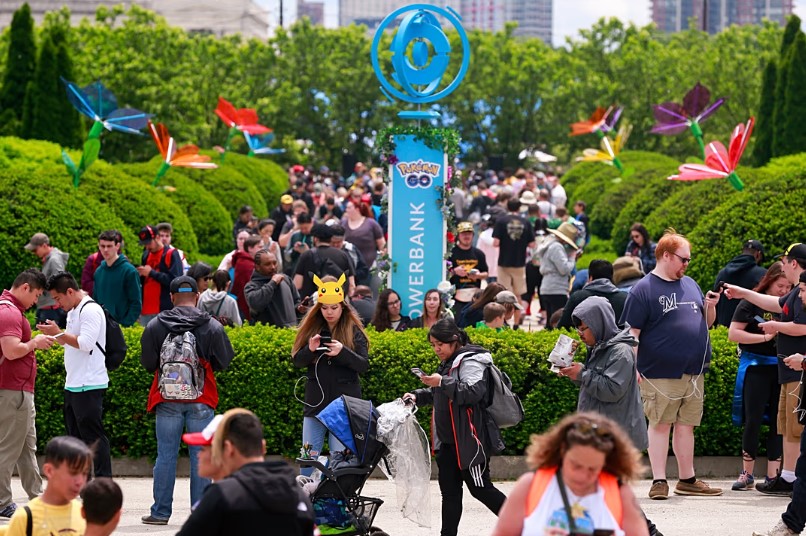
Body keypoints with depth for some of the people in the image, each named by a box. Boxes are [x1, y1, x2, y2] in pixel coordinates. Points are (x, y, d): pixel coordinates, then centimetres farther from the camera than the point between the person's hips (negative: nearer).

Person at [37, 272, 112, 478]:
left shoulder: (91, 310, -13)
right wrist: (54, 335, 7)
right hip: (73, 384, 10)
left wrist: (58, 333, -14)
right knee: (76, 436, 13)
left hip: (89, 386, -10)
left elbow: (85, 343, -23)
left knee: (93, 436, -8)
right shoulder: (73, 311, 17)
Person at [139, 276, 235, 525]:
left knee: (165, 455, 5)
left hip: (167, 401, 1)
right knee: (201, 456, 4)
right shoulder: (212, 327, -5)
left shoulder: (155, 326, -3)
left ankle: (160, 511, 6)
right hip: (201, 401, -1)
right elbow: (224, 361, 1)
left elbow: (147, 363, 1)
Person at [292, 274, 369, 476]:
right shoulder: (311, 328, 7)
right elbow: (297, 361, 6)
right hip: (315, 403, 3)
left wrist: (343, 352, -22)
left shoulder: (353, 330, 1)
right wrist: (310, 350, -15)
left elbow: (364, 365, -4)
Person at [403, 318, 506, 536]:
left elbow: (473, 392, -26)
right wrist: (418, 396, 13)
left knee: (479, 488, -3)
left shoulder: (470, 361, -12)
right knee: (449, 489, 10)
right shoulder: (448, 363, 18)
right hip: (448, 440, 10)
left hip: (469, 439, -10)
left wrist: (442, 382, -27)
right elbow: (441, 395, 30)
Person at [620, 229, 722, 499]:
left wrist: (710, 306, 3)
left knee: (686, 426, 11)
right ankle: (659, 481, 1)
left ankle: (687, 479, 19)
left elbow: (706, 323, 24)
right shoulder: (644, 290, -5)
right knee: (660, 425, -3)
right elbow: (631, 333, -8)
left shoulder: (690, 284, 16)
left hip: (693, 373, 6)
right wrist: (633, 369, -15)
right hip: (661, 374, -6)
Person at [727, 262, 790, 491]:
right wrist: (765, 337, -14)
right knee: (753, 421, -2)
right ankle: (747, 474, 7)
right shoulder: (751, 303, -2)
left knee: (779, 421, 3)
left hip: (782, 367, 3)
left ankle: (773, 476, 7)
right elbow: (733, 334, -7)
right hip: (756, 367, -3)